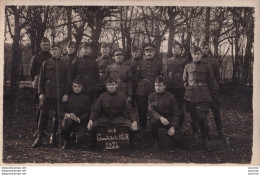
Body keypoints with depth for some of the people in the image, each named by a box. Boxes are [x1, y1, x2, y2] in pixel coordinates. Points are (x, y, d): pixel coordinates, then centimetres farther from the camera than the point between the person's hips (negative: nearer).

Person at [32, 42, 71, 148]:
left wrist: (65, 94, -3)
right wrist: (41, 93, -4)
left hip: (59, 94, 1)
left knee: (57, 115, 6)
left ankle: (53, 136, 20)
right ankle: (39, 138, 1)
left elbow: (67, 81, 5)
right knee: (43, 115, -3)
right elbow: (41, 79, 4)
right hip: (47, 94, 0)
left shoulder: (64, 65, 7)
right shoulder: (46, 64, 7)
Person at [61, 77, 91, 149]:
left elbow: (88, 113, -1)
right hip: (70, 120, 1)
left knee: (80, 140, -25)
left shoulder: (85, 98, 5)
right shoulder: (68, 97, 8)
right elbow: (62, 111, 6)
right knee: (67, 120, -36)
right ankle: (66, 142, -11)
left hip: (81, 123, -1)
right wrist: (66, 115, -18)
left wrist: (78, 118, -17)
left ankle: (79, 136, 17)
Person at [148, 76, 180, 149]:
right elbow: (151, 111, -13)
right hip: (156, 118, 0)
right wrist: (160, 117, -34)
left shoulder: (170, 96, -2)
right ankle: (155, 141, -8)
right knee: (153, 121, -36)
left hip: (168, 119, 0)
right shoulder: (151, 96, -1)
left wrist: (173, 127, -19)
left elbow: (176, 113, -5)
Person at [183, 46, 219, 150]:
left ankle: (205, 140, 2)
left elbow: (212, 82, 10)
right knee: (193, 117, 9)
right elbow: (185, 81, 19)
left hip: (203, 96, -2)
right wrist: (189, 89, 12)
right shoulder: (187, 67, 9)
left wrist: (214, 90, 8)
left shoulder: (206, 67, 4)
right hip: (190, 96, 2)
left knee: (202, 117, -8)